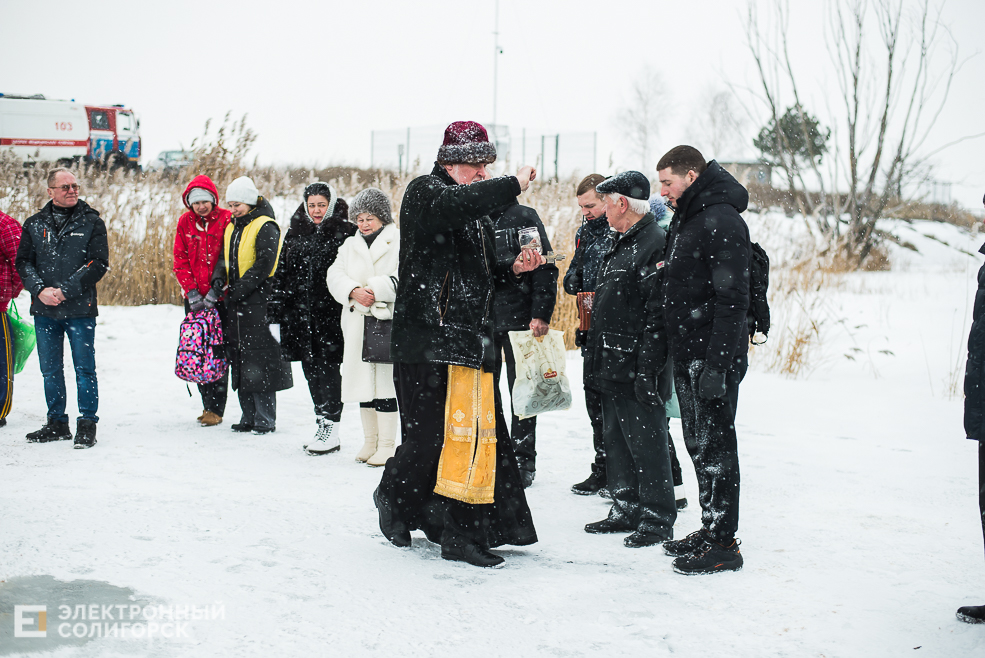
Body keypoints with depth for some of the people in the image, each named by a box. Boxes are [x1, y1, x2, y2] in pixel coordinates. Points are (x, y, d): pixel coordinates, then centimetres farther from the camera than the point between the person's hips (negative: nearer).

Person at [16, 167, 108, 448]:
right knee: (50, 370, 10)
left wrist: (64, 290, -14)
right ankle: (57, 424, 21)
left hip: (80, 310, -3)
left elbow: (98, 264, -7)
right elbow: (23, 262, 7)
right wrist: (40, 290, -11)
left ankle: (87, 425, 7)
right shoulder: (34, 224, 10)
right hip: (44, 310, 3)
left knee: (84, 369, -1)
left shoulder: (92, 223, 1)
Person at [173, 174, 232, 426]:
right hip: (194, 298, 4)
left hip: (220, 296, -4)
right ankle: (208, 403, 14)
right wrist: (191, 290, -6)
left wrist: (216, 290, -13)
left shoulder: (227, 220, -4)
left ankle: (215, 408, -2)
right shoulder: (185, 222, 7)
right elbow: (180, 260, 7)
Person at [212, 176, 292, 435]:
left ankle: (265, 420, -1)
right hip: (236, 306, 8)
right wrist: (218, 279, -3)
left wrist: (238, 289, -18)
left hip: (259, 301, -8)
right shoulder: (232, 228, 16)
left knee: (259, 364, -8)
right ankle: (249, 417, 17)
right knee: (240, 362, 10)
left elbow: (264, 265, -16)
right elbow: (225, 258, 18)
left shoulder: (266, 227, -9)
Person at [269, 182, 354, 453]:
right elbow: (282, 273, 16)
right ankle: (321, 423, 18)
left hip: (332, 314, -6)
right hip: (301, 314, 6)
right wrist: (276, 314, 12)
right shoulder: (295, 233, 14)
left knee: (329, 368, -5)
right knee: (311, 368, 9)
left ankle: (331, 429, 1)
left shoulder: (345, 232, -4)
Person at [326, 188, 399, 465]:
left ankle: (387, 444, -2)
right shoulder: (350, 245, 19)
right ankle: (370, 440, 20)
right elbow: (335, 275, 6)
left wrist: (375, 290, -19)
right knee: (364, 380, 9)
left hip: (388, 321, -6)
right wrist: (354, 291, -12)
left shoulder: (400, 242, 0)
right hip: (357, 324, 6)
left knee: (385, 381, -8)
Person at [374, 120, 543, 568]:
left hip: (469, 341, 8)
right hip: (426, 338, -8)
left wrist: (515, 269, 9)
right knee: (430, 434, -4)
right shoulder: (424, 192, -2)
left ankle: (462, 533, 5)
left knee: (477, 432, 1)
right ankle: (394, 502, 24)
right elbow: (452, 205, -28)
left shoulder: (478, 213, 22)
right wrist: (513, 184, -25)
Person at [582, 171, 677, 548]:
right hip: (612, 367, 10)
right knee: (616, 440, 15)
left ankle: (658, 519, 7)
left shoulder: (656, 245, -14)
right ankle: (627, 511, 25)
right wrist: (598, 360, 20)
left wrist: (647, 368, -23)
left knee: (646, 442, -2)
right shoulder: (621, 244, 17)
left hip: (636, 369, -10)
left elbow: (658, 315, -20)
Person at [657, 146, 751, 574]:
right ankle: (710, 528, 25)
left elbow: (732, 300, -21)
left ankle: (724, 543, 3)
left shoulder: (721, 221, -16)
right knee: (698, 443, 15)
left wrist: (717, 365, -24)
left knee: (715, 445, -4)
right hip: (686, 354, 10)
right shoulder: (685, 218, 15)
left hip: (715, 357, -10)